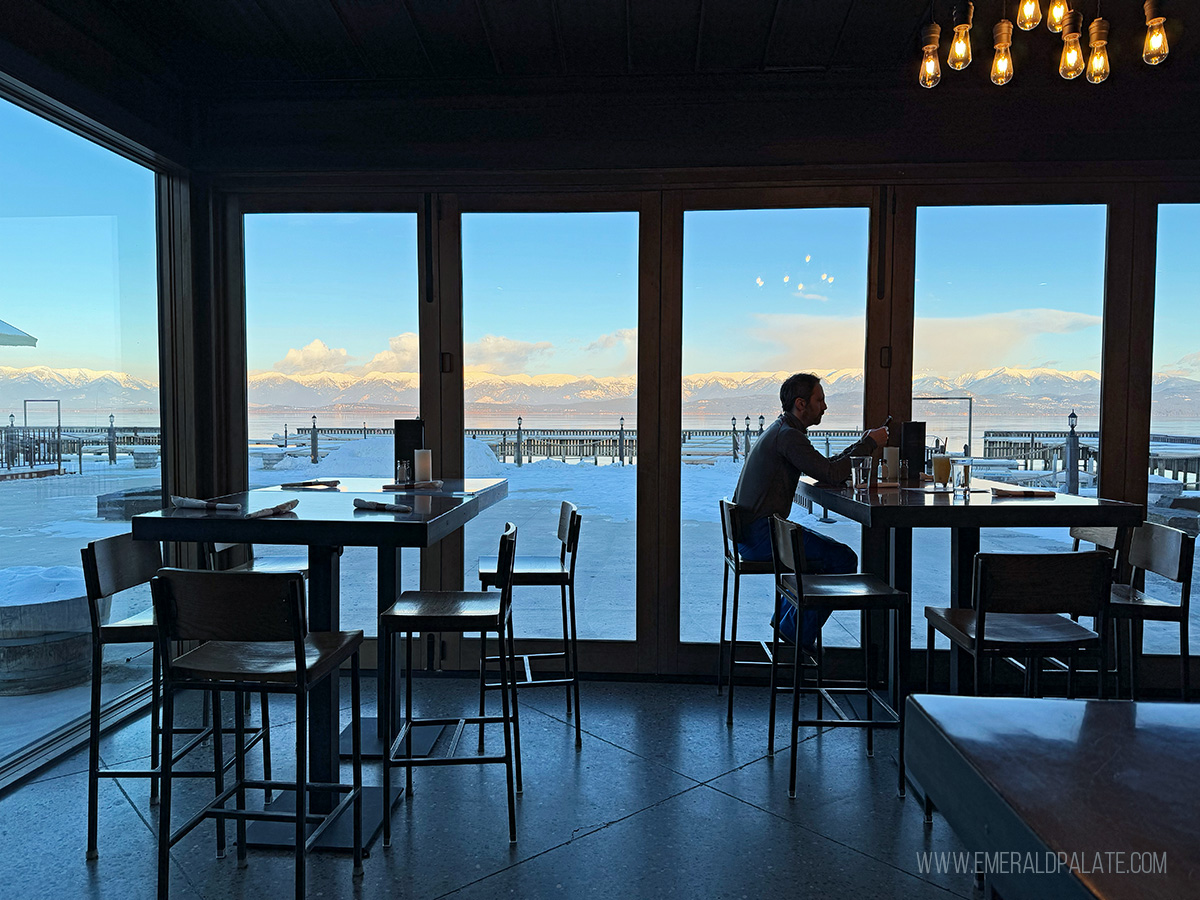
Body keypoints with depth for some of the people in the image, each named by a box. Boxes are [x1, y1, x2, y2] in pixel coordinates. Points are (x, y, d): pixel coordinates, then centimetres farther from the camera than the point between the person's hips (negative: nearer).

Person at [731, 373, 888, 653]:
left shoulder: (781, 430, 17)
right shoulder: (789, 435, -16)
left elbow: (822, 466, 21)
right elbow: (831, 474, -22)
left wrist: (859, 447, 11)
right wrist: (868, 445, -11)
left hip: (747, 531, 11)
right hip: (761, 535, -11)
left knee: (826, 549, 28)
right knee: (844, 559, -11)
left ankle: (784, 619, 29)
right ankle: (799, 634, 0)